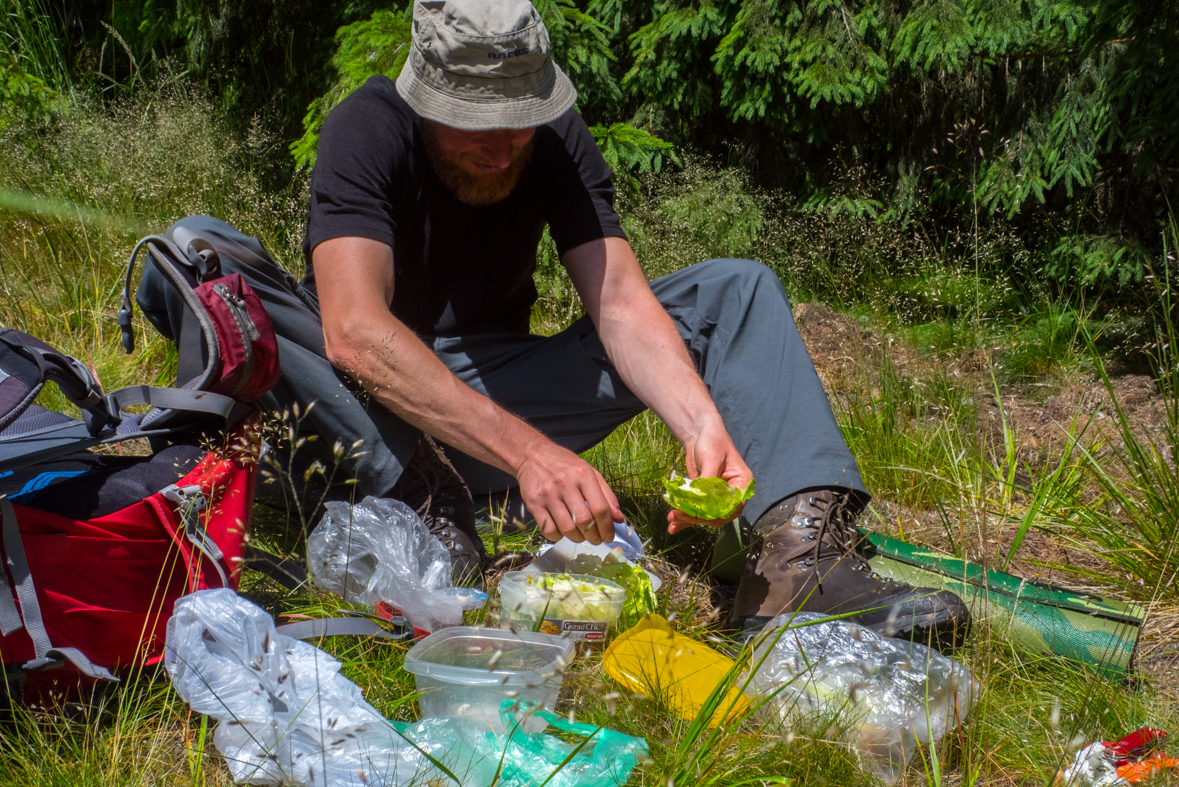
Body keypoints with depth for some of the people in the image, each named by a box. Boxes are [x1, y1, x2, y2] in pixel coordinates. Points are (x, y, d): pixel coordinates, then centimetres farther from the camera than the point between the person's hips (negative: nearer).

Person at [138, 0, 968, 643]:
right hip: (371, 408, -4)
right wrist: (526, 450, -45)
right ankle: (421, 503, -40)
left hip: (501, 392, 4)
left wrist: (706, 425, -35)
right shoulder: (368, 129, -19)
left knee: (737, 289, -9)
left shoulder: (557, 137, -6)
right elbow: (354, 331, -34)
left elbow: (621, 303, -15)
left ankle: (796, 553, -34)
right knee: (198, 253, -30)